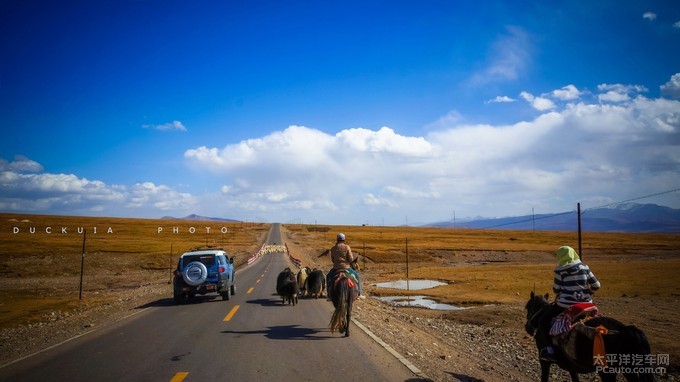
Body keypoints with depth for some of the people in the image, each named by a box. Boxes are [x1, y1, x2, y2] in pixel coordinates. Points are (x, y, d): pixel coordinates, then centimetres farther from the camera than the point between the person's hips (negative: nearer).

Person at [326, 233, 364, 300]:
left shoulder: (333, 248, 1)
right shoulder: (347, 247, -8)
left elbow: (332, 260, 9)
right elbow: (351, 259, -9)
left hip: (336, 268, 2)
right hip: (346, 267, -2)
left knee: (328, 277, 28)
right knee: (357, 277, 18)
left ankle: (329, 295, 23)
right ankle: (359, 294, 15)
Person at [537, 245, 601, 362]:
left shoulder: (560, 270, -7)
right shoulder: (584, 267, 6)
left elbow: (556, 289, -1)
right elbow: (596, 285, 6)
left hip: (566, 304, -5)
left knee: (543, 322, 6)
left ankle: (547, 349, -11)